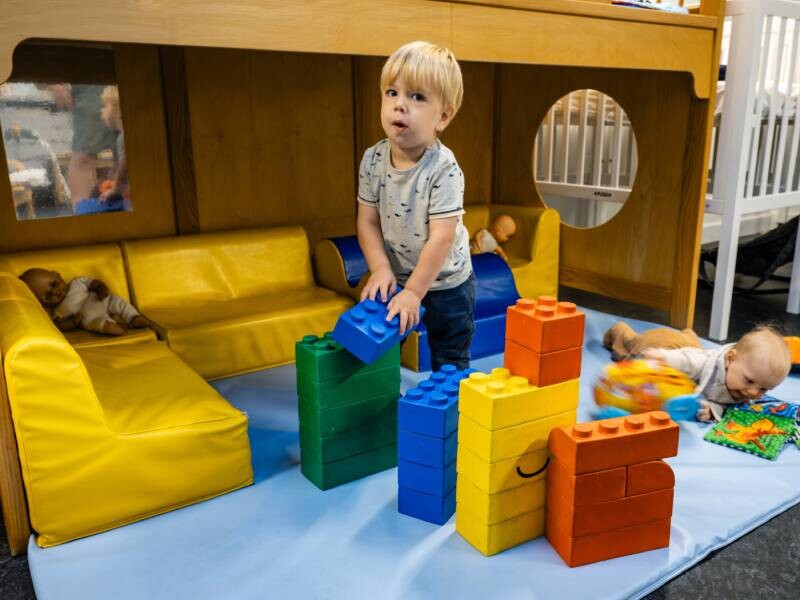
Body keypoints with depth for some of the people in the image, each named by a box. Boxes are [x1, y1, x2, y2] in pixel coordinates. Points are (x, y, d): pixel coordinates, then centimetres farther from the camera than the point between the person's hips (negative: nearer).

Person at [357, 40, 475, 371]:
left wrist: (413, 291, -26)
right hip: (395, 278, 5)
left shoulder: (443, 169, -26)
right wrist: (380, 268, -18)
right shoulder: (373, 160, -11)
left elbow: (442, 237, -27)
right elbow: (368, 222, -6)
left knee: (449, 362, 11)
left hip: (445, 283, -4)